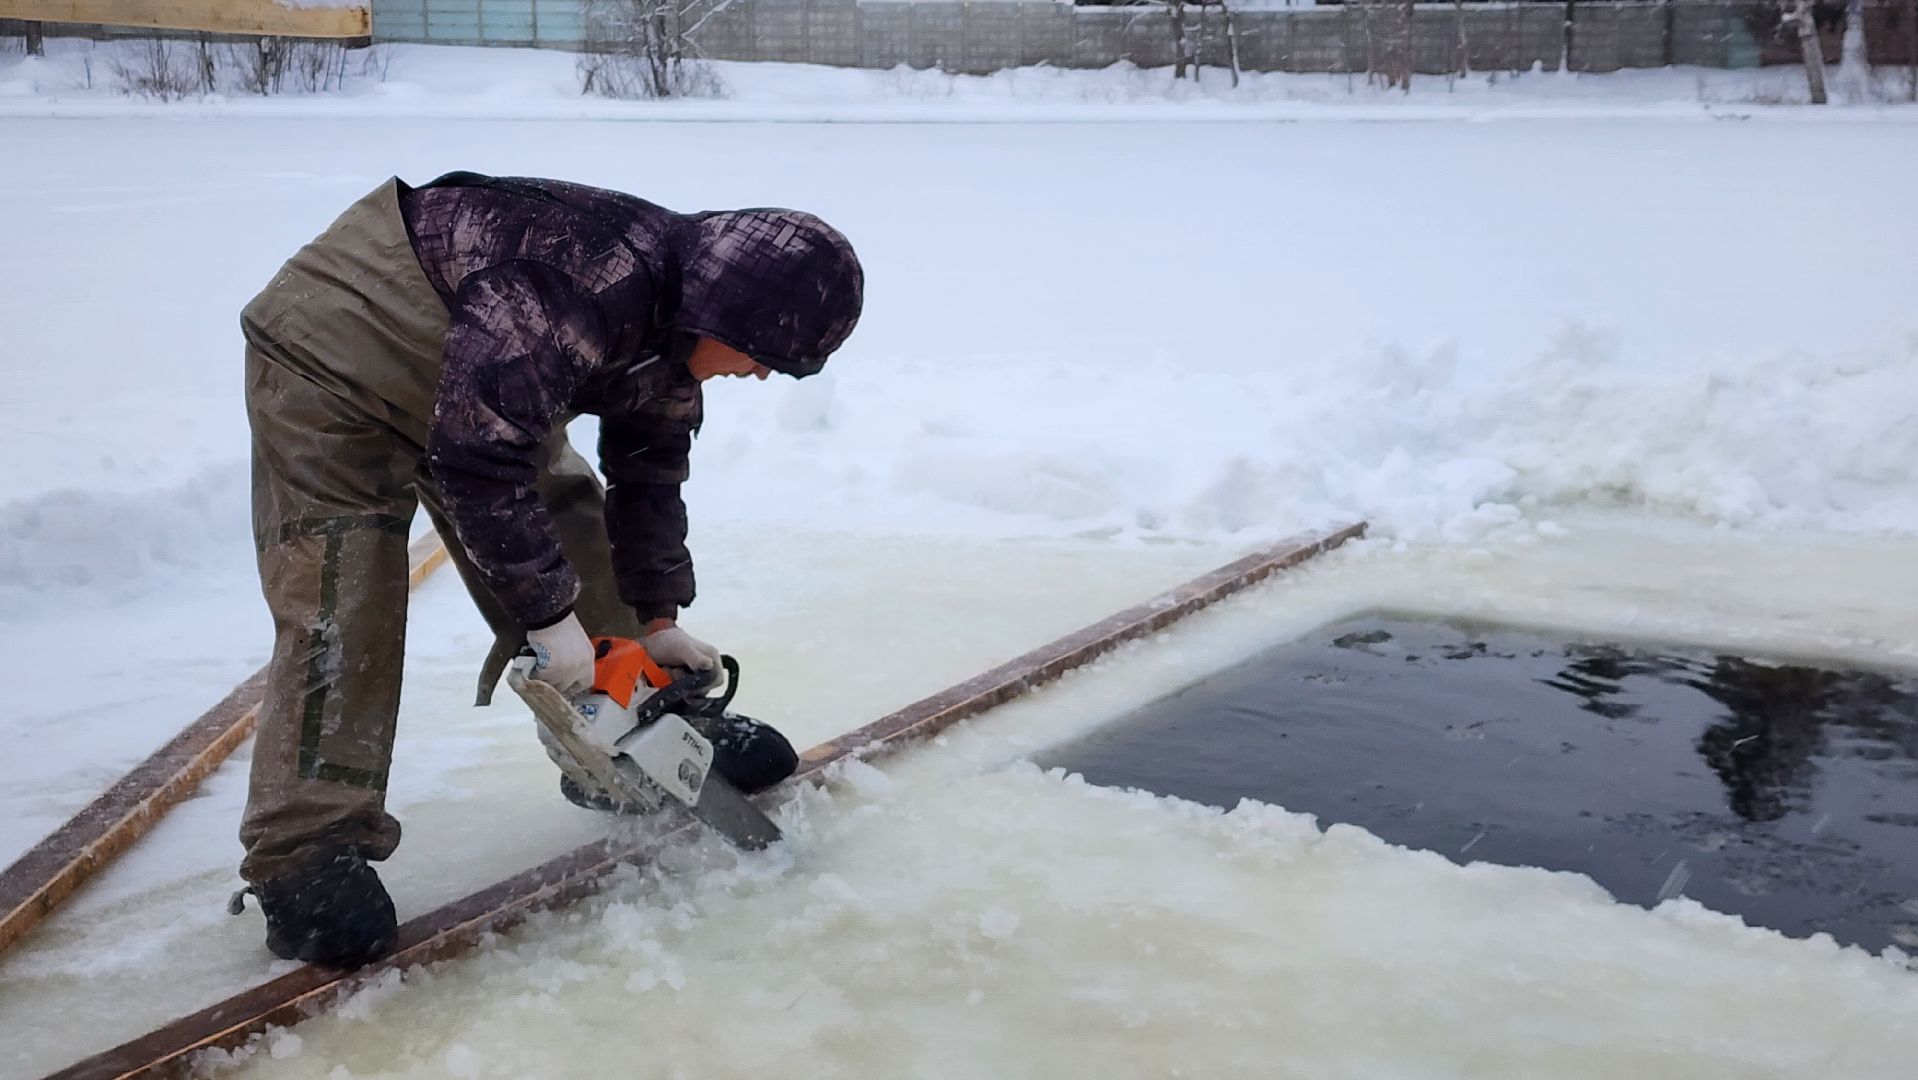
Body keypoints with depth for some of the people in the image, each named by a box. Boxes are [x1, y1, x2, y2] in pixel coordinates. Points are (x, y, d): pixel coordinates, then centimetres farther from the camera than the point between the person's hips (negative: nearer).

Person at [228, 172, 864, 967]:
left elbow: (648, 473, 6)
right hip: (335, 356, -9)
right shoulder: (591, 275, -37)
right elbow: (478, 457, -37)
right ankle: (306, 853, -14)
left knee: (573, 525, 9)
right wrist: (549, 613, -30)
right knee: (343, 608, -17)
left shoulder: (677, 329, -7)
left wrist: (657, 618, 3)